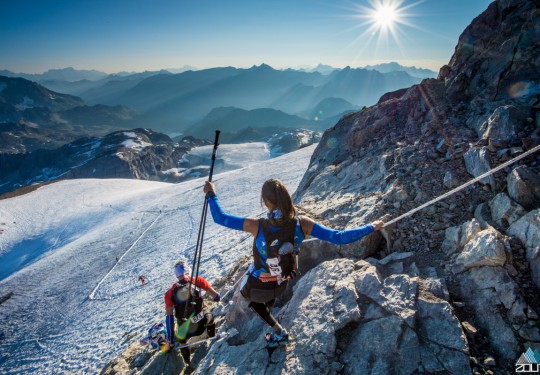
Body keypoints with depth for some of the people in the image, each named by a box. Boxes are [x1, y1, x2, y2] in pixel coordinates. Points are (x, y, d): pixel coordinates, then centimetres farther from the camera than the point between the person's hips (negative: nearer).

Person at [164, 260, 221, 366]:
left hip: (184, 332, 1)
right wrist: (216, 297, 24)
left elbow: (169, 317, -1)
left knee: (182, 342, 36)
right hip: (202, 324, -1)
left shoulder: (170, 292, 1)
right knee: (210, 317, 34)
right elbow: (216, 297, -1)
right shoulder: (198, 280, -3)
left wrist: (170, 340, 6)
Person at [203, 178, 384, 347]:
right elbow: (339, 237, -29)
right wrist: (371, 227, -17)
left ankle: (279, 332, 34)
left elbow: (220, 217, -26)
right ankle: (267, 307, 72)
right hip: (282, 282, 4)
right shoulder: (301, 223, -32)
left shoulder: (257, 226, -38)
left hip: (258, 285, -3)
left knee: (246, 293, 33)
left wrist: (211, 194, -9)